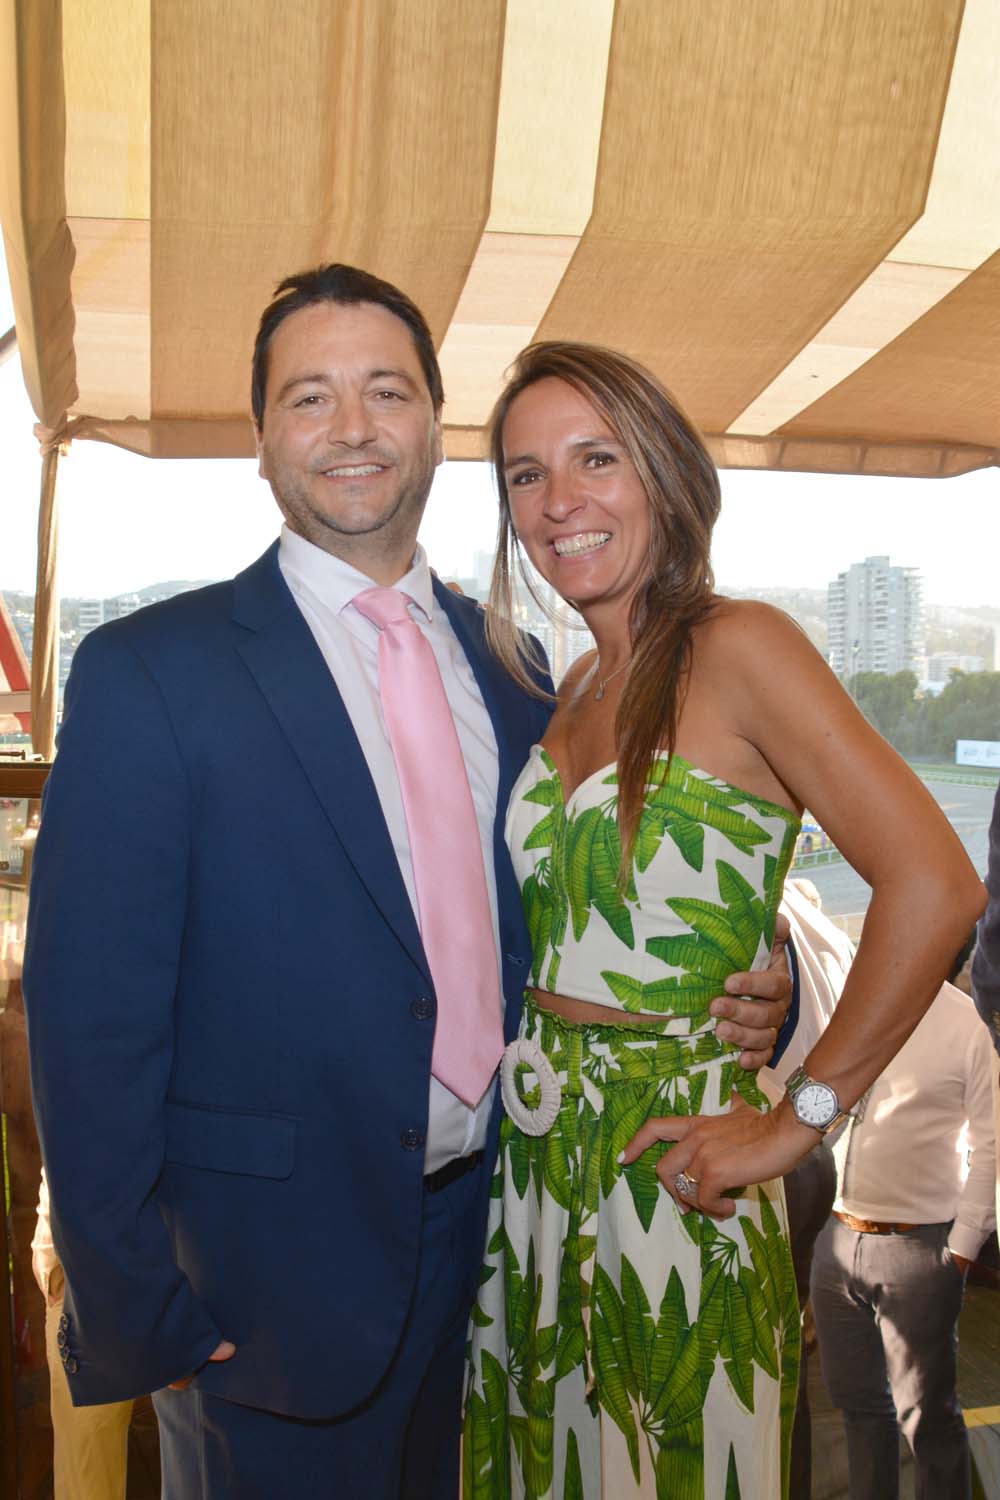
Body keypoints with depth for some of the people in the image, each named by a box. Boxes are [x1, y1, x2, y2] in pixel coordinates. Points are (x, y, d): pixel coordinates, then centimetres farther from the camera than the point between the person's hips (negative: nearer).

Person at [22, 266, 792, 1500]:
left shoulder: (514, 670, 5)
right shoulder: (146, 673, -12)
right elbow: (93, 1019, -13)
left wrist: (745, 999, -4)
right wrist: (136, 1315, -13)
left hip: (486, 1244, 5)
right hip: (267, 1279, -4)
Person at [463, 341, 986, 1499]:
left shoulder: (735, 648, -14)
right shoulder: (575, 686, 8)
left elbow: (934, 885, -24)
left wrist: (799, 1120, -18)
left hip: (667, 1161, -7)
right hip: (532, 1146, 7)